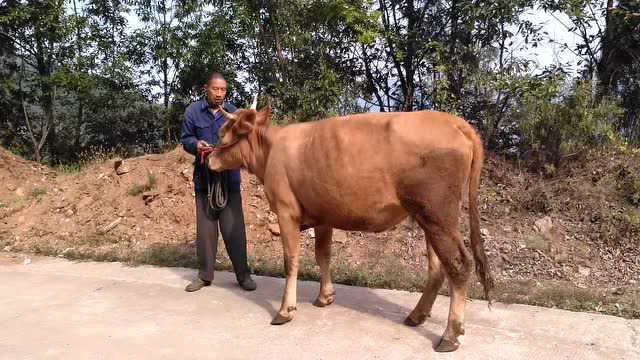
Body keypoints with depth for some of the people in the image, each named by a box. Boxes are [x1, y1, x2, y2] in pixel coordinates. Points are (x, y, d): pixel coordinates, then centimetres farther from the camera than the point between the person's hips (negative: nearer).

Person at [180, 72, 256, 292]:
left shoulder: (233, 112, 2)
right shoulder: (193, 111, 2)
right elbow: (185, 139, 6)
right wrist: (196, 144, -15)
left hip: (229, 177, -1)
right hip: (203, 177, 1)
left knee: (234, 228, 0)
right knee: (205, 227, 9)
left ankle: (243, 274, 12)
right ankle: (205, 275, 21)